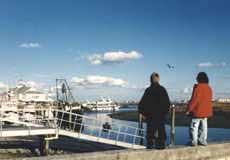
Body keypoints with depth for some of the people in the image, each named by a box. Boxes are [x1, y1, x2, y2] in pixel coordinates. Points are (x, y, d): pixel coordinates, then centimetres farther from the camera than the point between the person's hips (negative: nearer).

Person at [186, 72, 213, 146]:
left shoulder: (198, 87, -15)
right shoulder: (209, 88, 7)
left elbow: (194, 99, -18)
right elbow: (209, 100, 13)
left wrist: (189, 109, -11)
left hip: (197, 111, -7)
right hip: (206, 111, 7)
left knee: (194, 127, -1)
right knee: (203, 127, 12)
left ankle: (193, 141, -1)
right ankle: (203, 141, 16)